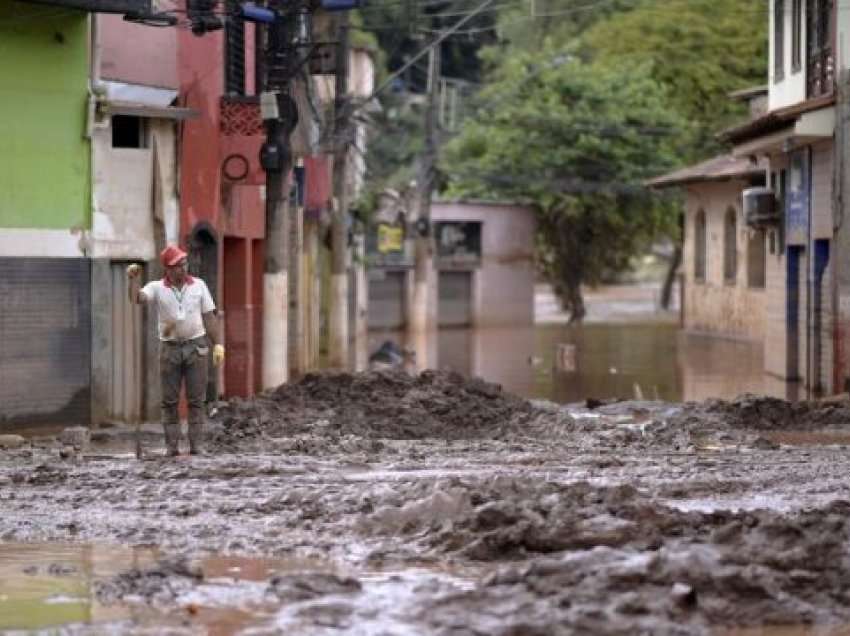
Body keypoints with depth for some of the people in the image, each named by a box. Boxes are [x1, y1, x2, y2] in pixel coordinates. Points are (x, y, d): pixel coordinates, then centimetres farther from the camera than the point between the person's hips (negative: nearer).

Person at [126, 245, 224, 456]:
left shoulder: (199, 286, 4)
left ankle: (196, 445, 1)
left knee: (196, 400, 0)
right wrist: (133, 279, -31)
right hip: (170, 349, 0)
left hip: (196, 346, 0)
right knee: (170, 401, 0)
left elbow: (209, 317, 5)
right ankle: (171, 446, 3)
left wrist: (218, 345, -2)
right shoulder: (157, 288, 0)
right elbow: (136, 298, -17)